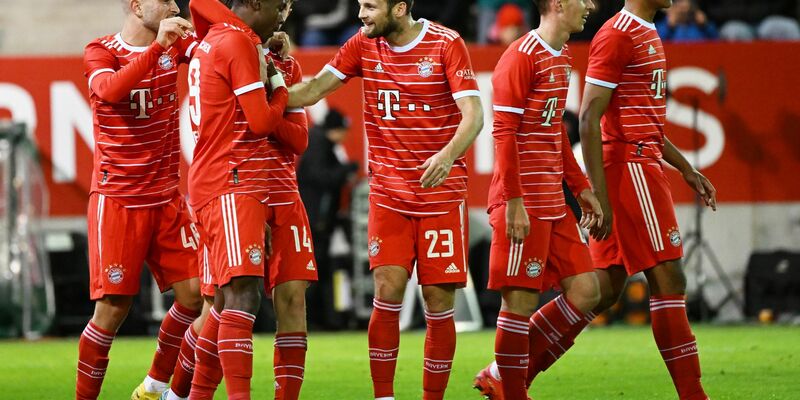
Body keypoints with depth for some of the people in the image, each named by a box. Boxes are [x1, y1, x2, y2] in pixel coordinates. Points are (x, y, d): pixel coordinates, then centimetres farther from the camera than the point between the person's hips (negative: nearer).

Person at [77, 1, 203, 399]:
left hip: (167, 198, 5)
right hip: (116, 198, -5)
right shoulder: (100, 52, -8)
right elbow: (110, 90, -29)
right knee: (112, 307, -7)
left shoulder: (174, 44, 7)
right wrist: (157, 46, -38)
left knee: (192, 293, -1)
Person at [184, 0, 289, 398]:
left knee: (227, 299, 13)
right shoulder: (239, 43, -11)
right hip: (235, 186, -10)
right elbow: (262, 121, -13)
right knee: (243, 295, -17)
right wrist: (279, 86, 6)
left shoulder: (209, 43, 19)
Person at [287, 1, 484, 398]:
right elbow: (314, 89, 2)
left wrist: (449, 153, -33)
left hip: (442, 193, -2)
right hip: (388, 193, 2)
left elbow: (473, 115, -15)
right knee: (387, 291, -11)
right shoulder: (364, 44, 3)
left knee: (439, 301, -2)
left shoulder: (446, 44, -8)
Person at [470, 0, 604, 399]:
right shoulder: (521, 57, -13)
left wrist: (581, 188, 20)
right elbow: (504, 134, -16)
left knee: (585, 293, 6)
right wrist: (514, 202, -20)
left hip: (553, 204, 9)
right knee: (520, 302, -5)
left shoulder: (562, 57, 15)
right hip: (523, 206, -9)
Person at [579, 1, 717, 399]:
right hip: (630, 169, -10)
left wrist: (686, 170, 24)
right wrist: (600, 196, -20)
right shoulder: (616, 36, -12)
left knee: (602, 291, 8)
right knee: (669, 281, -7)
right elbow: (589, 119, -16)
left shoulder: (647, 35, 19)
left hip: (644, 167, 10)